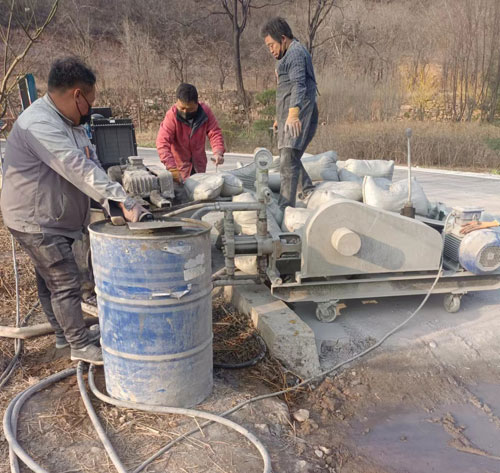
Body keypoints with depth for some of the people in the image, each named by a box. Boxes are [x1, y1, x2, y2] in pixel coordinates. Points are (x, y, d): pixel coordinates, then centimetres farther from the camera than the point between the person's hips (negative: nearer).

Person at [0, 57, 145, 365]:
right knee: (65, 283, -5)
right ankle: (81, 346, 7)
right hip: (36, 221, -10)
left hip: (54, 220, 10)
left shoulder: (70, 122, 8)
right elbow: (79, 170, -35)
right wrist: (122, 201, -38)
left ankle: (66, 334, 32)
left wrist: (115, 199, -10)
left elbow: (91, 164, 4)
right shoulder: (40, 124, -25)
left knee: (51, 281, 20)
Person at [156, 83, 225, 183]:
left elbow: (215, 133, -11)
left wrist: (218, 152, -31)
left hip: (199, 165, 4)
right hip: (180, 166, -3)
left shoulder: (205, 111, -14)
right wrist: (172, 169, -39)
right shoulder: (171, 115, -24)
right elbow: (162, 143, -29)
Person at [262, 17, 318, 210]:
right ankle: (309, 193, 27)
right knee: (291, 158, 16)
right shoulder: (289, 55, 25)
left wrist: (293, 113, -38)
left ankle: (285, 206, -20)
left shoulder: (296, 52, -9)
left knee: (288, 160, -17)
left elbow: (298, 85, -24)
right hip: (288, 115, 11)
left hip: (298, 116, -11)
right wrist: (279, 117, 36)